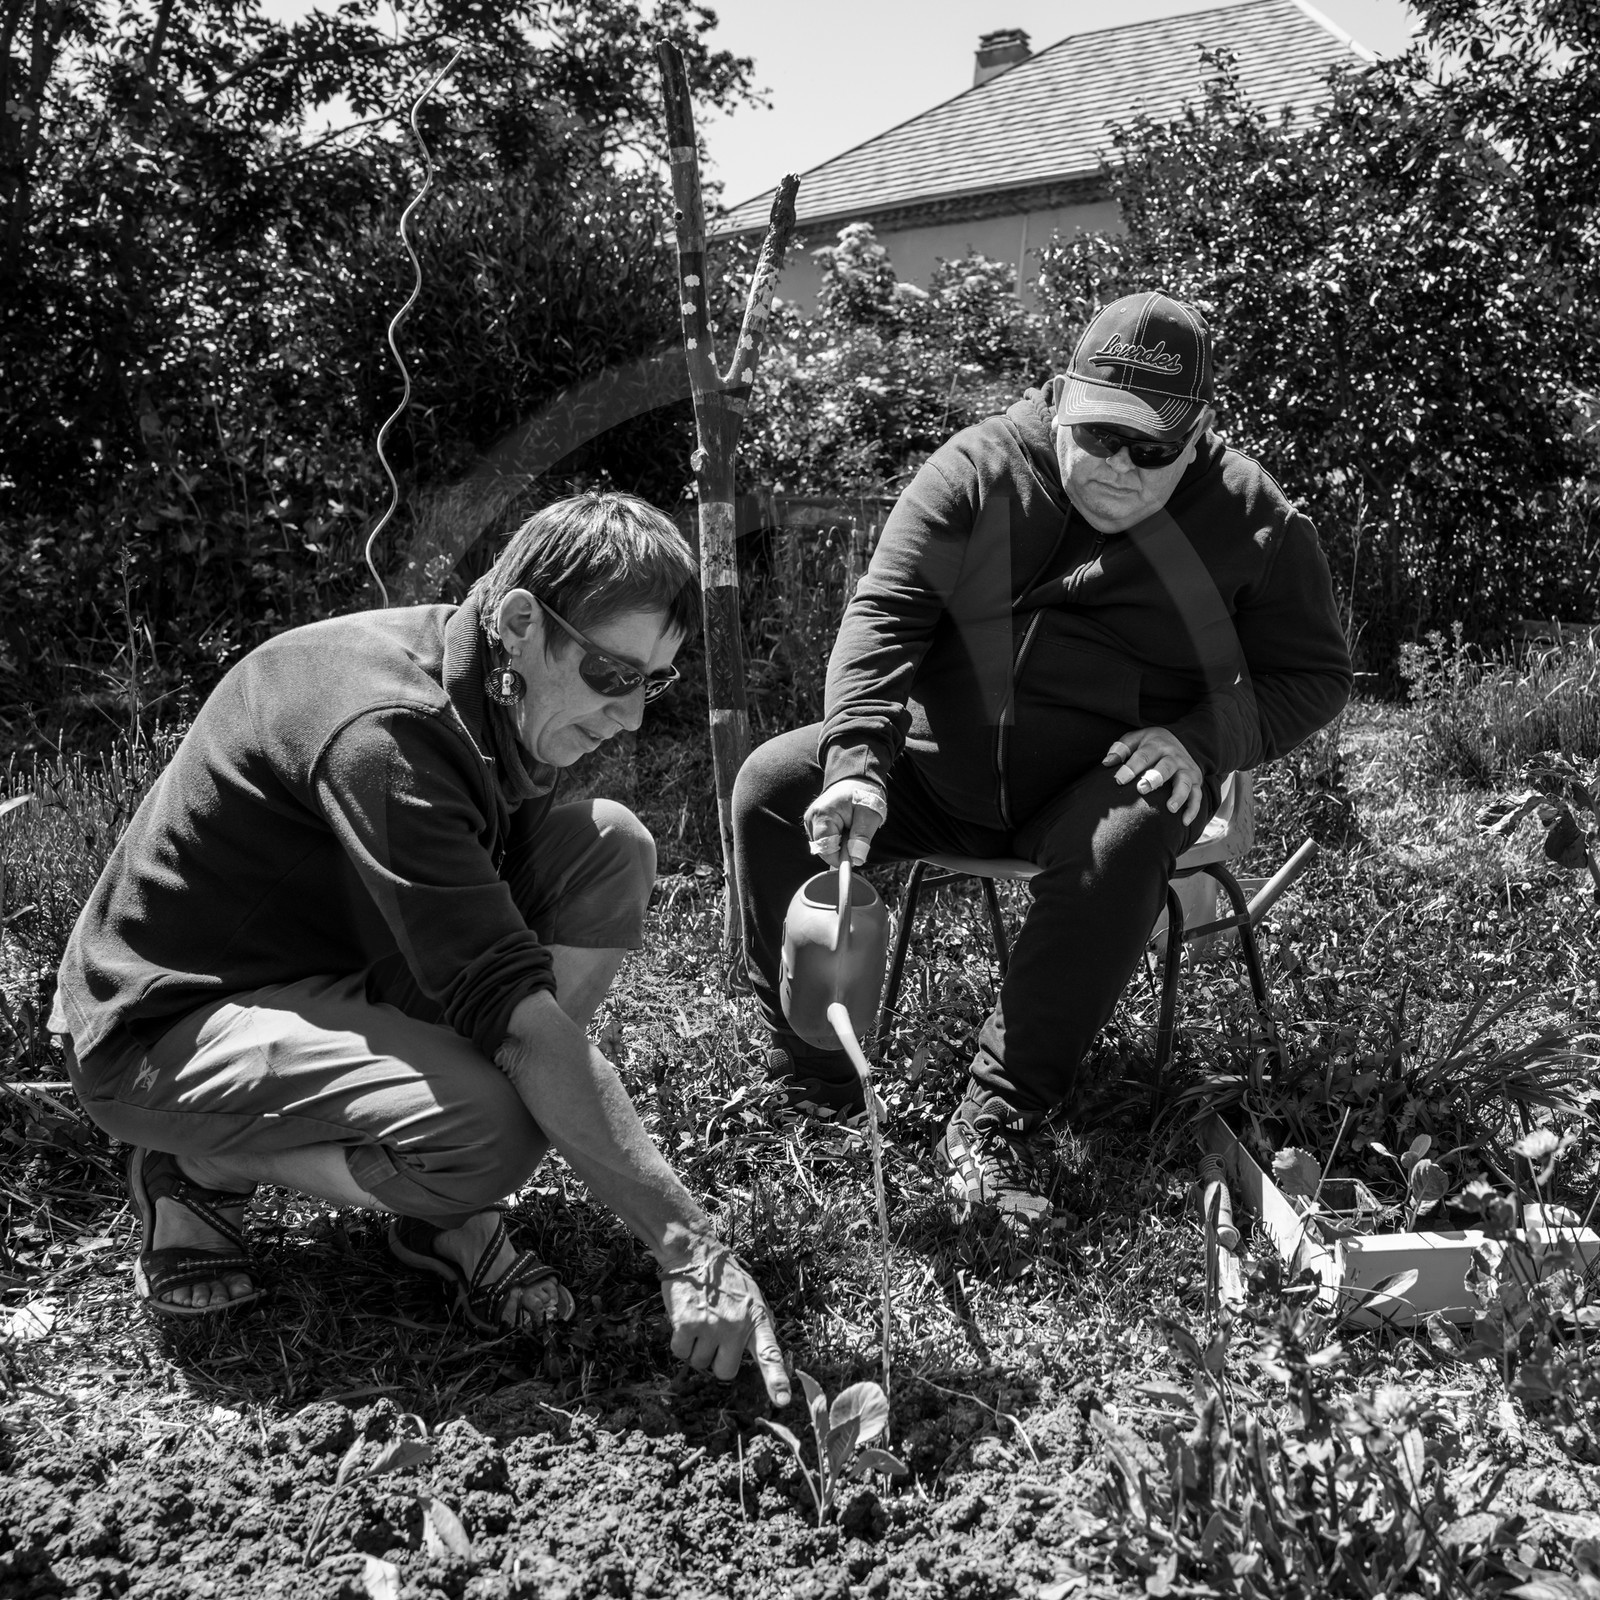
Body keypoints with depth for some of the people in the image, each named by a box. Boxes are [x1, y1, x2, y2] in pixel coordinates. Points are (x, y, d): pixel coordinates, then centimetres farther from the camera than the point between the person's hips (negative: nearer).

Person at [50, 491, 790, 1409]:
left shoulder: (519, 697, -4)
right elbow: (512, 1009, -36)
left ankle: (448, 1206, -2)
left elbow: (510, 914, 2)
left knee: (612, 847, -9)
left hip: (339, 967, 9)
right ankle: (201, 1171, -3)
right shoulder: (384, 728, -32)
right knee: (493, 1128, -34)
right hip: (169, 1020, -8)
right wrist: (690, 1247, -35)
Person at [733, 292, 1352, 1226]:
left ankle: (999, 1118, -25)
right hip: (938, 767, 2)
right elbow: (884, 612, -12)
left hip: (1105, 785, -2)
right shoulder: (979, 468, -4)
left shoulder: (1253, 518, -2)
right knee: (773, 785, -16)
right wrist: (859, 764, -28)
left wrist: (1205, 740, -17)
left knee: (1125, 844, -37)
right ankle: (811, 1078, -7)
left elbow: (1314, 675, 4)